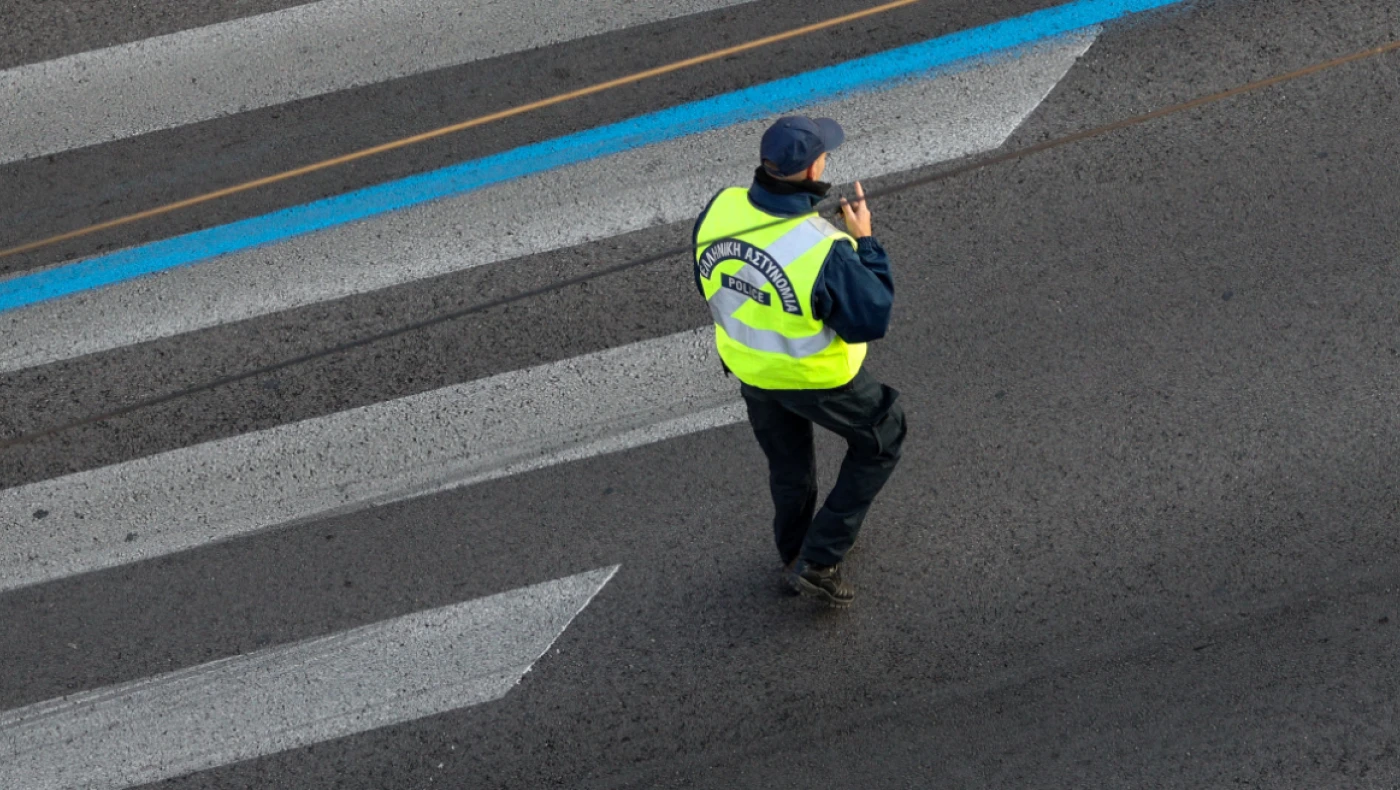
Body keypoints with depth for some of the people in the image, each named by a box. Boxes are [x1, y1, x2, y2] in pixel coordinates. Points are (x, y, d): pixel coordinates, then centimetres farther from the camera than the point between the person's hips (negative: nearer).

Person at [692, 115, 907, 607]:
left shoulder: (719, 212, -20)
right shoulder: (825, 250, -38)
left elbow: (706, 284, -2)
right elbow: (872, 321, -24)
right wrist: (864, 242, -17)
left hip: (749, 367, 6)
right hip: (817, 378, -5)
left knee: (787, 464, 30)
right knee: (881, 441, 23)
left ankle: (794, 554, 54)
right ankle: (818, 561, 23)